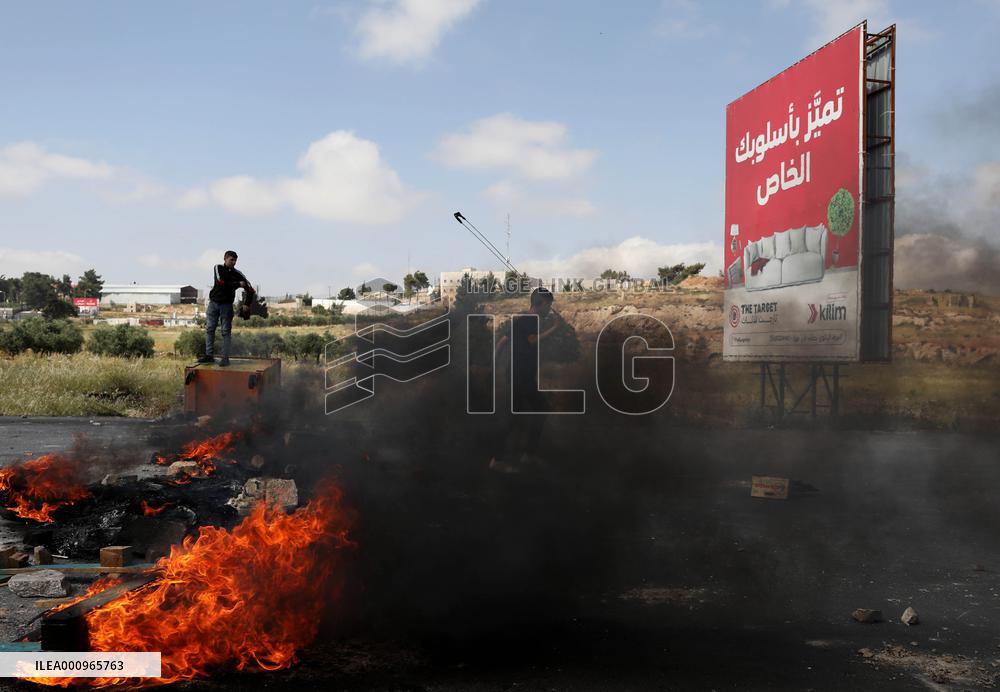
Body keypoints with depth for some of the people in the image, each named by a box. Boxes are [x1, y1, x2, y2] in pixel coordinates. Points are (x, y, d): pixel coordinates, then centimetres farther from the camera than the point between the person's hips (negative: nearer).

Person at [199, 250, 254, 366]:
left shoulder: (237, 274, -1)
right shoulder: (218, 268, 0)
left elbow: (250, 289, 0)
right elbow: (221, 282, -16)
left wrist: (246, 304, -4)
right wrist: (238, 284, -14)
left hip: (227, 305, -1)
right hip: (214, 303, 1)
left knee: (226, 332, -3)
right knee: (209, 329, 2)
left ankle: (225, 358, -3)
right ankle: (209, 355, 7)